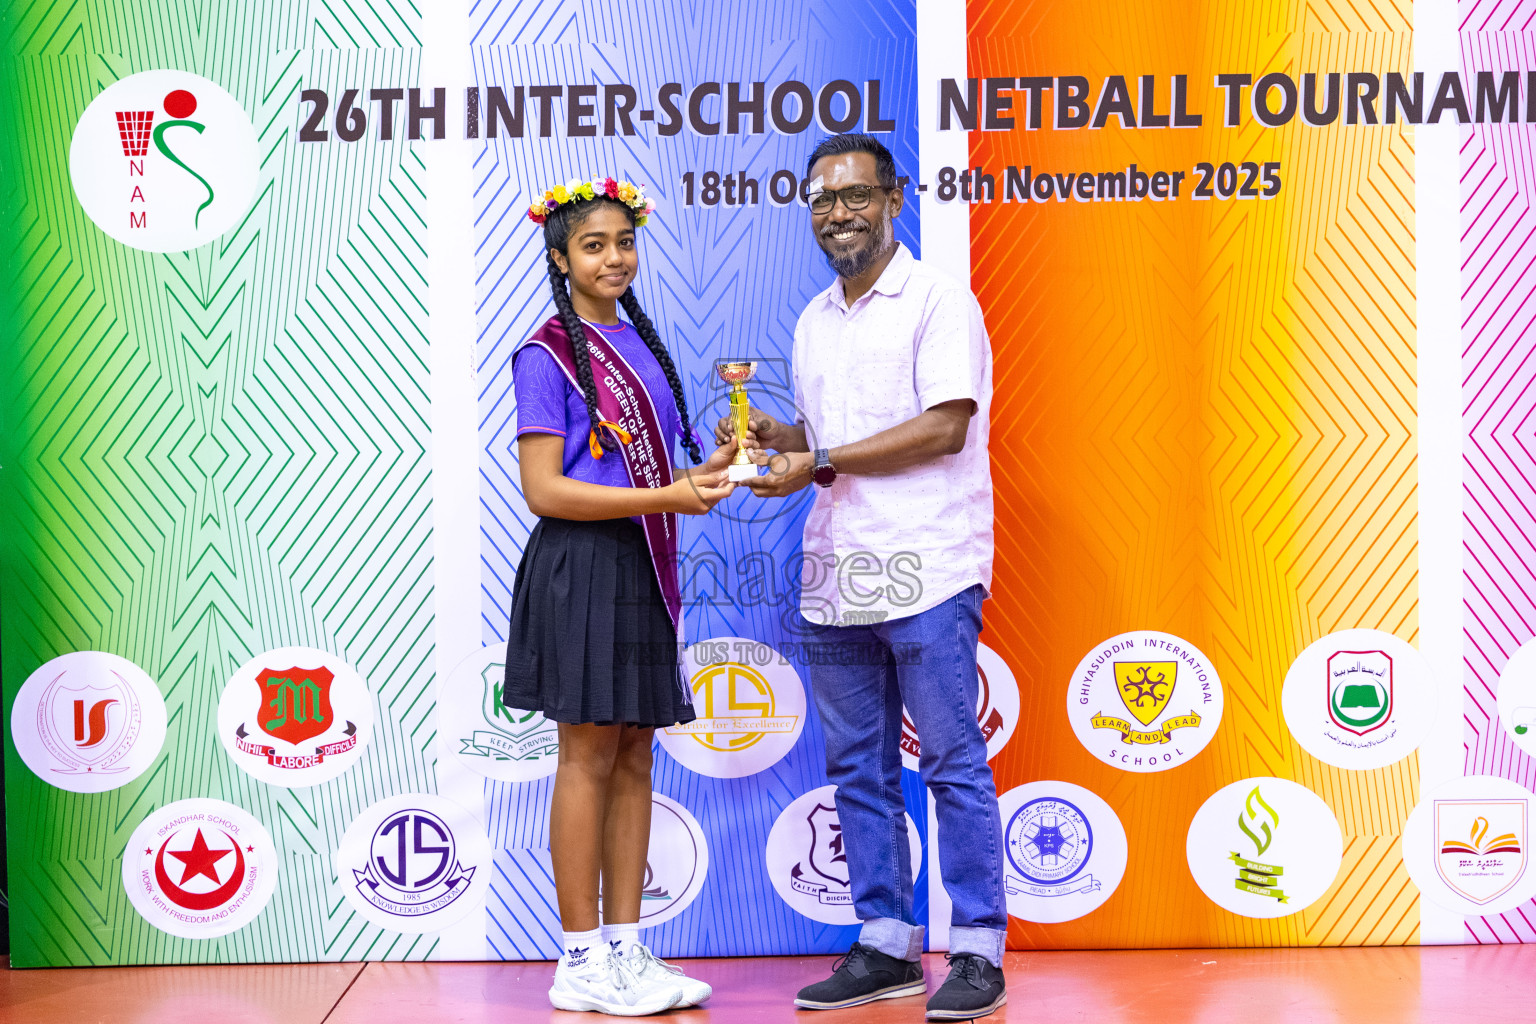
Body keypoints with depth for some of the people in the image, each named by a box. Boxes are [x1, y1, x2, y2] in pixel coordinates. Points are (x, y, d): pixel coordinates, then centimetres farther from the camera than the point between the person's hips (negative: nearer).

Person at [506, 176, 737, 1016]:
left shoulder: (641, 343, 15)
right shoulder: (547, 355, -8)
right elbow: (544, 490, -15)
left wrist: (705, 473, 0)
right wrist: (665, 497, -19)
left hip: (641, 566, 7)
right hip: (579, 567, -7)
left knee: (634, 757, 8)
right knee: (588, 758, -4)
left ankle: (625, 949, 15)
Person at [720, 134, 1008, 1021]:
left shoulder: (937, 300, -4)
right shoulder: (815, 323, 19)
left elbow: (944, 426, -14)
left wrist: (819, 464, -15)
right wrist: (771, 436, 4)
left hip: (925, 570, -7)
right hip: (835, 574, 7)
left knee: (954, 763, -3)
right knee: (859, 768, 9)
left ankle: (978, 953, 4)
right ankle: (886, 947, 18)